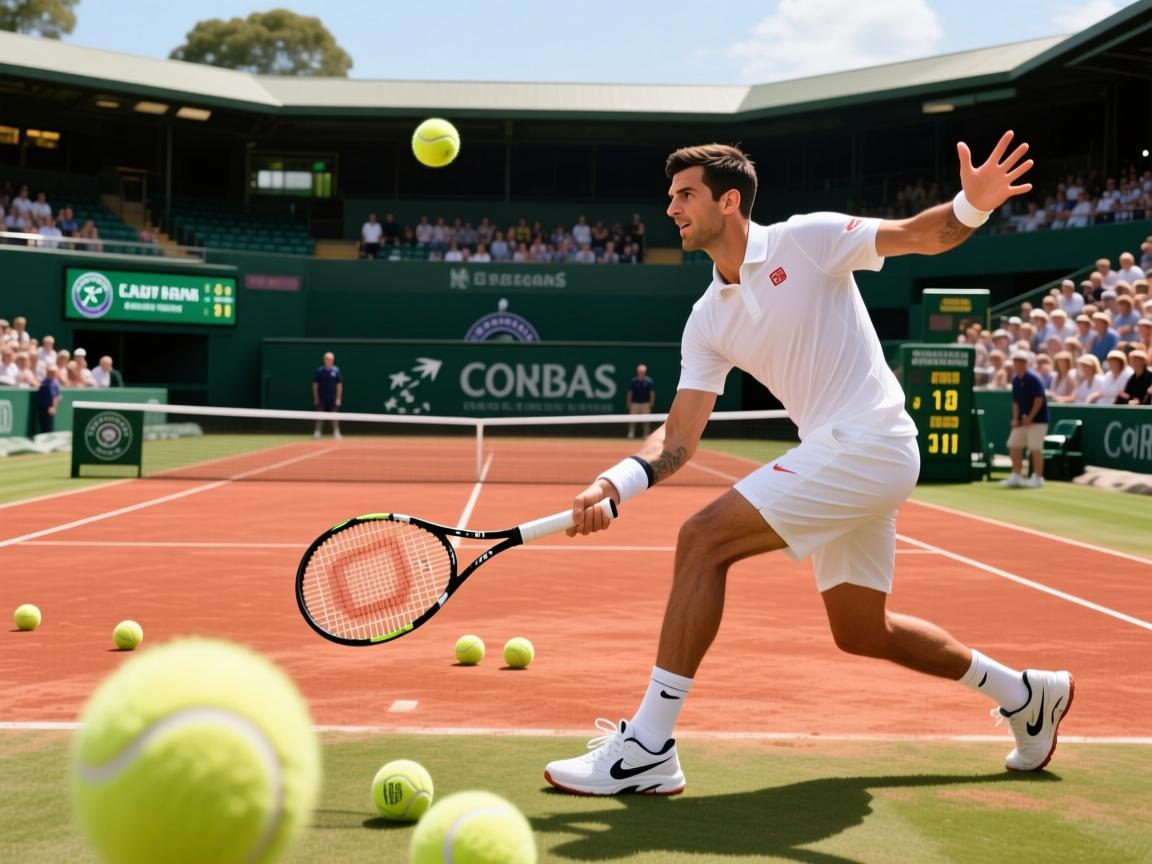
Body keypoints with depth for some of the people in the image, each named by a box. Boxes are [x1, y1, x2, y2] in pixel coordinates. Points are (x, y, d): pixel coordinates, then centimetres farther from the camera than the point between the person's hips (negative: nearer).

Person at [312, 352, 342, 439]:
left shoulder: (336, 370, -1)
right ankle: (318, 432, 7)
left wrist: (338, 398, -5)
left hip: (333, 398, 0)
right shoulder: (319, 370, 0)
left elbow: (339, 385, 0)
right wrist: (316, 397, -1)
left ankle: (336, 432, 9)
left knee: (334, 416, 2)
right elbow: (315, 384, 3)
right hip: (322, 398, 0)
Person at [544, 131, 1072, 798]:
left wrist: (971, 206, -31)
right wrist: (616, 484, -11)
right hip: (834, 457, 9)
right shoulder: (707, 322, 12)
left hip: (868, 442, -9)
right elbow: (680, 437, 7)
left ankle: (649, 748, -17)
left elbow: (921, 236, -8)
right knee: (862, 633, 18)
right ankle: (1026, 693, 36)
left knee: (704, 539, -18)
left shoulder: (805, 239, -6)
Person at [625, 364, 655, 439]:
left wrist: (651, 404, -7)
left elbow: (652, 393, 0)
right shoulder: (633, 381, 0)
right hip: (635, 404, 1)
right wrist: (629, 404, 3)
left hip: (645, 404, -1)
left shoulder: (648, 381, -3)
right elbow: (630, 393, 6)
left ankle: (646, 435, 10)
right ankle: (631, 434, 5)